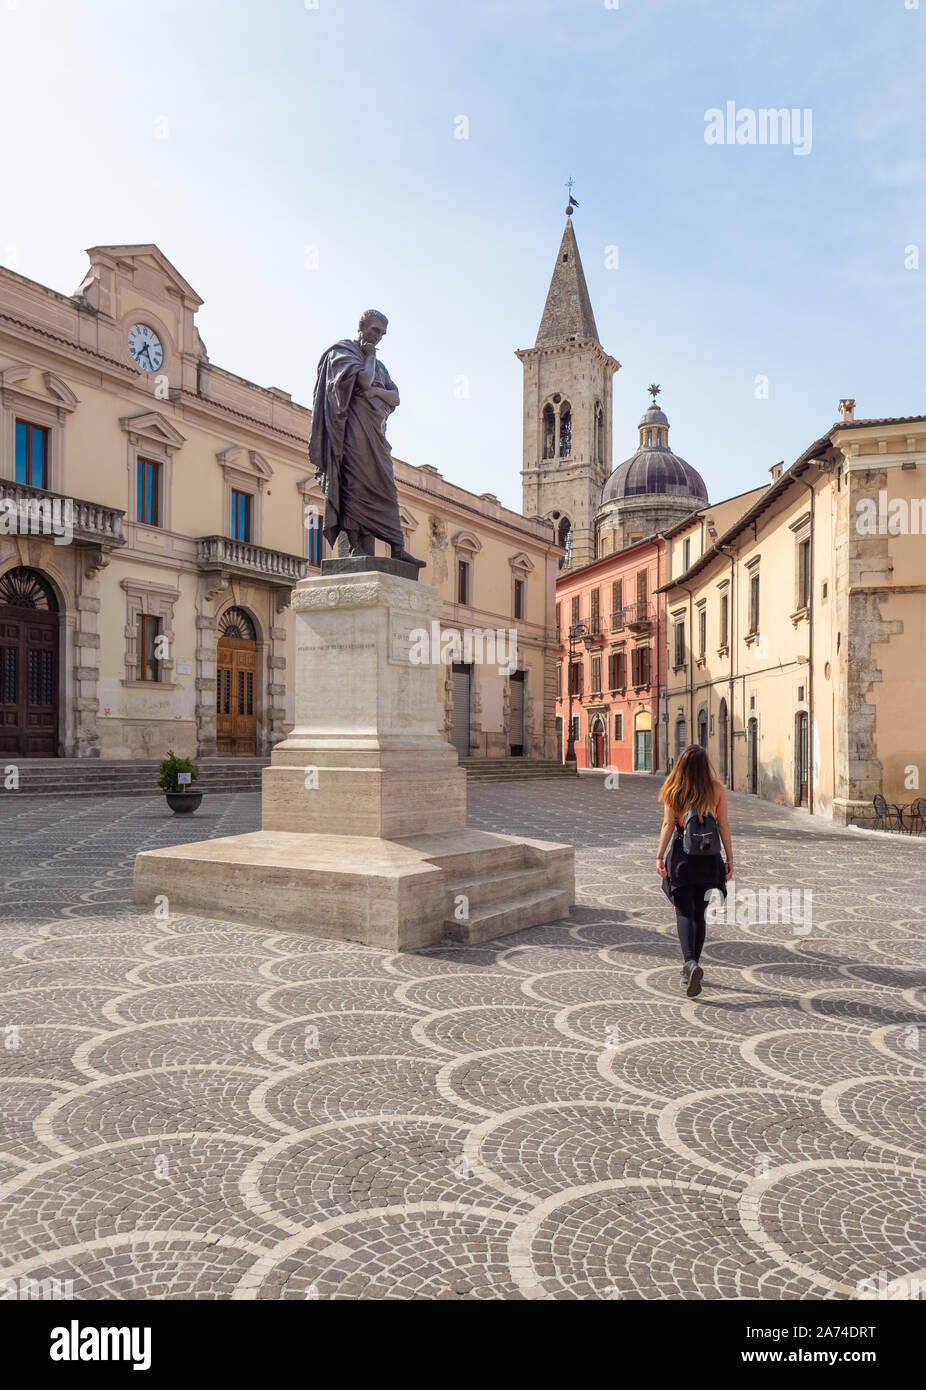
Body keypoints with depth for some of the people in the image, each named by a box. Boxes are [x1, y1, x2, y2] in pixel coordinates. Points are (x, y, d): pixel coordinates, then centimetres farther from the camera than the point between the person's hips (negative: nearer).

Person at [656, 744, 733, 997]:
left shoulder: (674, 790, -5)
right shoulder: (717, 789, -3)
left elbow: (668, 824, -7)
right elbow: (723, 825, -2)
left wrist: (659, 856, -2)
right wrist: (730, 858, 4)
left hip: (681, 853, -1)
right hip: (708, 856, 2)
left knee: (684, 912, 2)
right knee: (700, 913, 13)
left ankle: (690, 963, -20)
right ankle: (692, 968, 19)